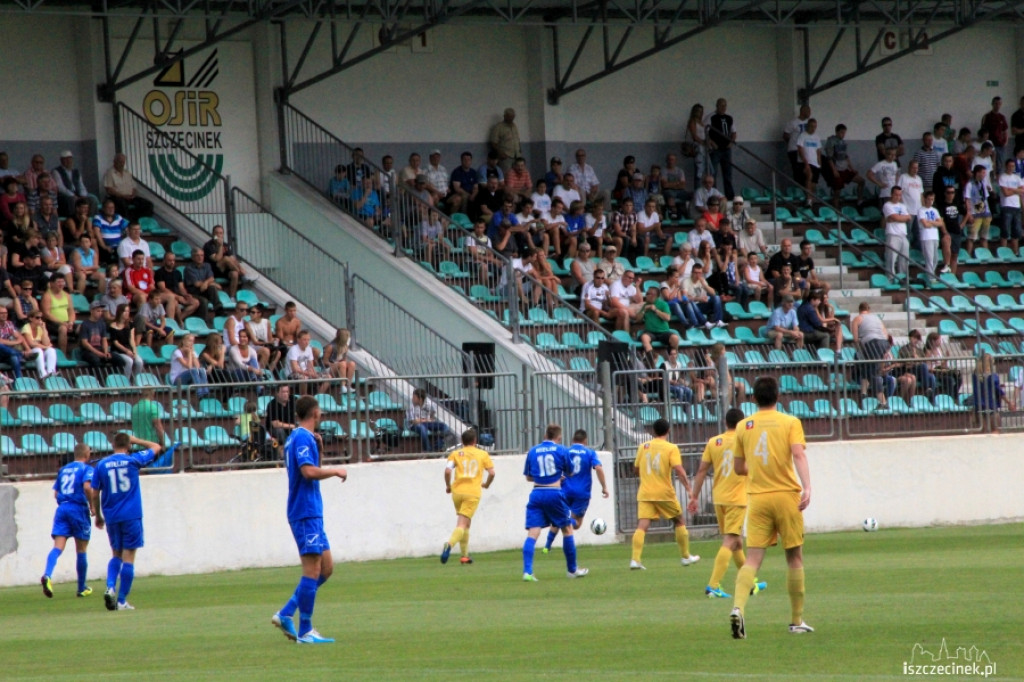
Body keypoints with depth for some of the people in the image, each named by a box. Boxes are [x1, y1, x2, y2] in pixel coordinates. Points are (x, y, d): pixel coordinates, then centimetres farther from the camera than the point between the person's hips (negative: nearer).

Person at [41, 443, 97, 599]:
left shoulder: (64, 469, 17)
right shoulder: (87, 469, 0)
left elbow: (56, 493, 15)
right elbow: (87, 486, -18)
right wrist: (92, 506, -8)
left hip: (62, 508, 4)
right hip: (79, 509, -4)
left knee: (58, 547, -9)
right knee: (81, 550, 10)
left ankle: (47, 575, -36)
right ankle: (82, 588, 19)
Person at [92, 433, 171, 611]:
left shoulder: (102, 465, 3)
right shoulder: (133, 460, -2)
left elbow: (95, 494, 5)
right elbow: (156, 448, 13)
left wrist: (98, 516, 17)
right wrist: (136, 441, 21)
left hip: (111, 518, 3)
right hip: (131, 516, -3)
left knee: (116, 555, 18)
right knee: (128, 558, 0)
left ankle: (110, 587, -6)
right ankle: (122, 601, -3)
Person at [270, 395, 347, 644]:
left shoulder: (296, 437, 17)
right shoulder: (303, 438, -13)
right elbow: (309, 471, -25)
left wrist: (317, 447, 14)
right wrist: (335, 471, -11)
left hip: (310, 513, 10)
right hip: (306, 513, -10)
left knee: (326, 567, 11)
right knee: (313, 570, -8)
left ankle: (286, 614, 10)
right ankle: (305, 631, -7)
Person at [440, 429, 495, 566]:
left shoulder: (455, 454, 8)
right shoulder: (482, 454, 8)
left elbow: (447, 471, -5)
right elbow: (491, 472, 3)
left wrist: (448, 486, 10)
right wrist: (487, 484, 22)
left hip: (457, 492, 3)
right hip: (473, 493, -3)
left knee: (465, 523, 20)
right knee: (462, 525, -9)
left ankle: (465, 555, 21)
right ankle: (450, 544, -36)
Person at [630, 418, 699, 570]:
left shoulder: (643, 447, 7)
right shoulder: (671, 448, -4)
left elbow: (636, 470, 17)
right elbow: (679, 471, -16)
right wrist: (688, 489, -16)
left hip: (645, 494, 2)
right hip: (665, 493, -2)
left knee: (642, 526, -7)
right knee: (679, 522, 18)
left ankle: (635, 560, -24)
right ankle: (685, 556, 26)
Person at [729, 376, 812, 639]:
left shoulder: (743, 427, 7)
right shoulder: (790, 423, -1)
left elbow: (738, 468, 14)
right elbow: (798, 454, -17)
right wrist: (807, 487, -26)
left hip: (757, 498, 2)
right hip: (786, 496, -2)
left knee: (753, 558, -3)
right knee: (794, 558, 11)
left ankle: (738, 608, -27)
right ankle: (797, 621, 16)